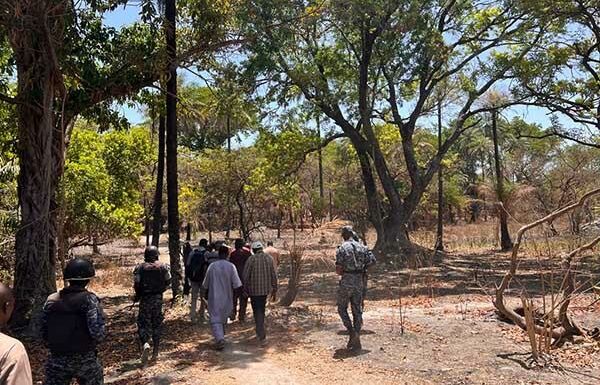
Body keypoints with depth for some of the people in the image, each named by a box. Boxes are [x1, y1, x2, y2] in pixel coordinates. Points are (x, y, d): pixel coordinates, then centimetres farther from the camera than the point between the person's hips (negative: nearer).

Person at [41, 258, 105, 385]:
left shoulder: (51, 300, 0)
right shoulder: (89, 299, -14)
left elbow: (43, 332, 6)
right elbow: (98, 333, -19)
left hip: (57, 360, 3)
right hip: (85, 360, -3)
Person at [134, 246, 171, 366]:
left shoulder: (139, 268, -6)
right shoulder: (163, 267, -1)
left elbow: (136, 284, -10)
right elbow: (168, 282, 2)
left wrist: (137, 296, 7)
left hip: (145, 299, -2)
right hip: (158, 298, 2)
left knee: (143, 324, 7)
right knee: (157, 325, 13)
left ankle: (145, 344, -21)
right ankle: (155, 353, 17)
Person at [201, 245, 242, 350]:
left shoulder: (212, 266, -8)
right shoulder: (231, 266, -10)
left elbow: (205, 285, 1)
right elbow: (237, 285, -14)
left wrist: (203, 293, 20)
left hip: (214, 298, -2)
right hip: (227, 298, 2)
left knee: (215, 319, 0)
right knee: (223, 319, 20)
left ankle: (220, 338, -19)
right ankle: (221, 336, 34)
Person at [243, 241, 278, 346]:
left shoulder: (251, 259, -10)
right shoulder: (269, 258, 0)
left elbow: (246, 276, -8)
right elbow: (274, 276, 2)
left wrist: (245, 289, 6)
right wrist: (274, 290, 9)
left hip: (254, 290, -4)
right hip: (265, 289, 4)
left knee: (257, 312, 2)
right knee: (261, 310, 21)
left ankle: (262, 337, -2)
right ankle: (260, 332, 33)